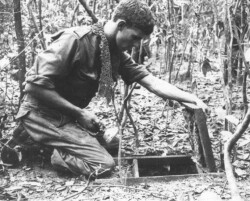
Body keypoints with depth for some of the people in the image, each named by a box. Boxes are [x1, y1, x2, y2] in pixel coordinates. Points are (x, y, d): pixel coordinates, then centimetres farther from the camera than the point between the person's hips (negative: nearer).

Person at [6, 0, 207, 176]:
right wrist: (79, 113, -22)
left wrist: (192, 99, -14)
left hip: (67, 113, 9)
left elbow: (151, 81, -4)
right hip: (43, 112, -9)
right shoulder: (76, 40, -25)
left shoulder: (117, 53, 1)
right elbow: (36, 85, -27)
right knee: (104, 164, -11)